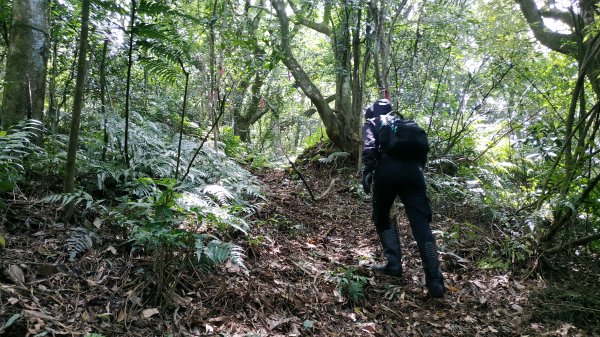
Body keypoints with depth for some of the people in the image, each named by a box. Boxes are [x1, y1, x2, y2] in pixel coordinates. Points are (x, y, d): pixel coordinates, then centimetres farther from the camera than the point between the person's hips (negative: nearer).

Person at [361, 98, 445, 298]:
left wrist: (367, 172, -6)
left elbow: (369, 148, 0)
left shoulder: (371, 124, 21)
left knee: (382, 218, 19)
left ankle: (394, 264, 8)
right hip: (412, 170, 3)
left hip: (387, 170, -3)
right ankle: (434, 281, -9)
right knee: (421, 223, -2)